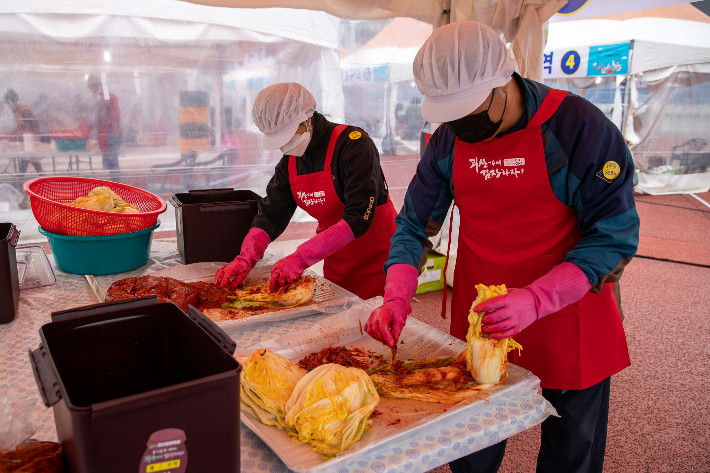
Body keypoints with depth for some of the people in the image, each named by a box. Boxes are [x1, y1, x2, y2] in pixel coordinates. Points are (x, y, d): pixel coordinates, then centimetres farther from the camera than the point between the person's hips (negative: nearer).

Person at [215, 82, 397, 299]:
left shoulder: (353, 143, -20)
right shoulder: (290, 160, 2)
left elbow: (358, 217, -28)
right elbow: (271, 214, 3)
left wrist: (301, 257, -31)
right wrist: (245, 258, -15)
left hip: (377, 257, -6)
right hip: (335, 261, 6)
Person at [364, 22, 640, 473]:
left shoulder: (581, 127, -18)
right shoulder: (449, 138, -5)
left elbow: (614, 237, -16)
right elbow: (414, 223, 2)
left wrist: (536, 299, -29)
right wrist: (397, 297, -13)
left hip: (567, 322, -3)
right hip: (478, 319, 3)